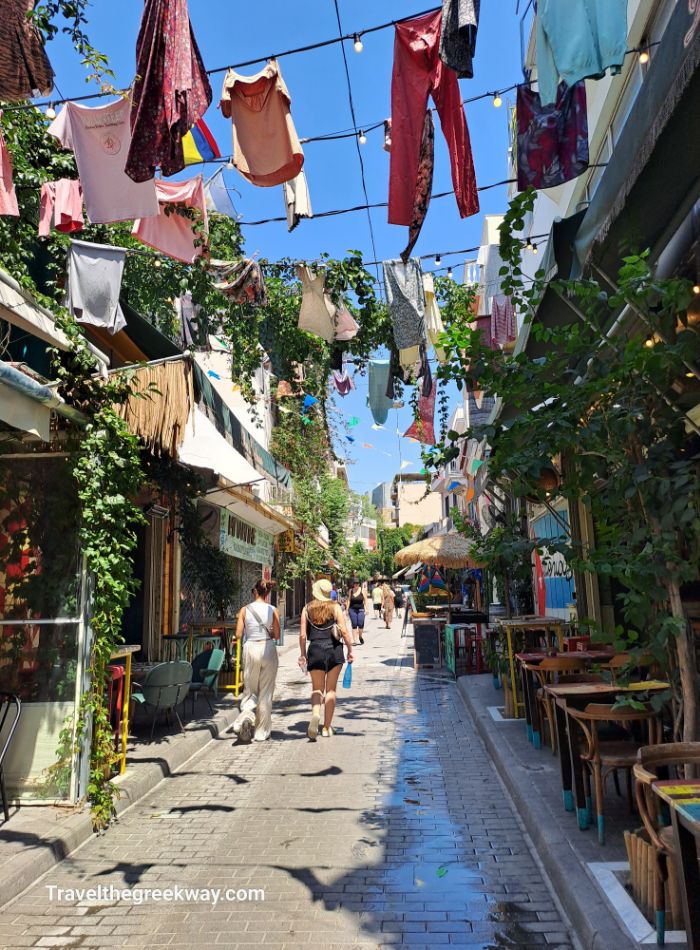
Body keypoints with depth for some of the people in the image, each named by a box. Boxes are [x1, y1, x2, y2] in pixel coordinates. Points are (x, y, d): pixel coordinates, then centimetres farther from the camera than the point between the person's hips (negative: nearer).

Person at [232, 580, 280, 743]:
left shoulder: (245, 609, -1)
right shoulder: (272, 610, -3)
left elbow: (238, 635, -1)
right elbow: (277, 636, -2)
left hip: (251, 649, 0)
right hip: (268, 649, 0)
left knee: (250, 689, 14)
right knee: (266, 692, 9)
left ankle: (245, 715, -13)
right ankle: (262, 732, 15)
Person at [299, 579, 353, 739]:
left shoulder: (307, 609, 3)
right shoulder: (335, 607, 0)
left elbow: (302, 634, 1)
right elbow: (344, 631, -5)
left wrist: (302, 654, 11)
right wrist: (350, 650, 4)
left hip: (315, 650, 0)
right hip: (334, 650, 0)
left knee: (317, 688, 11)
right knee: (330, 689, 10)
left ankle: (315, 714, -18)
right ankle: (327, 727, 14)